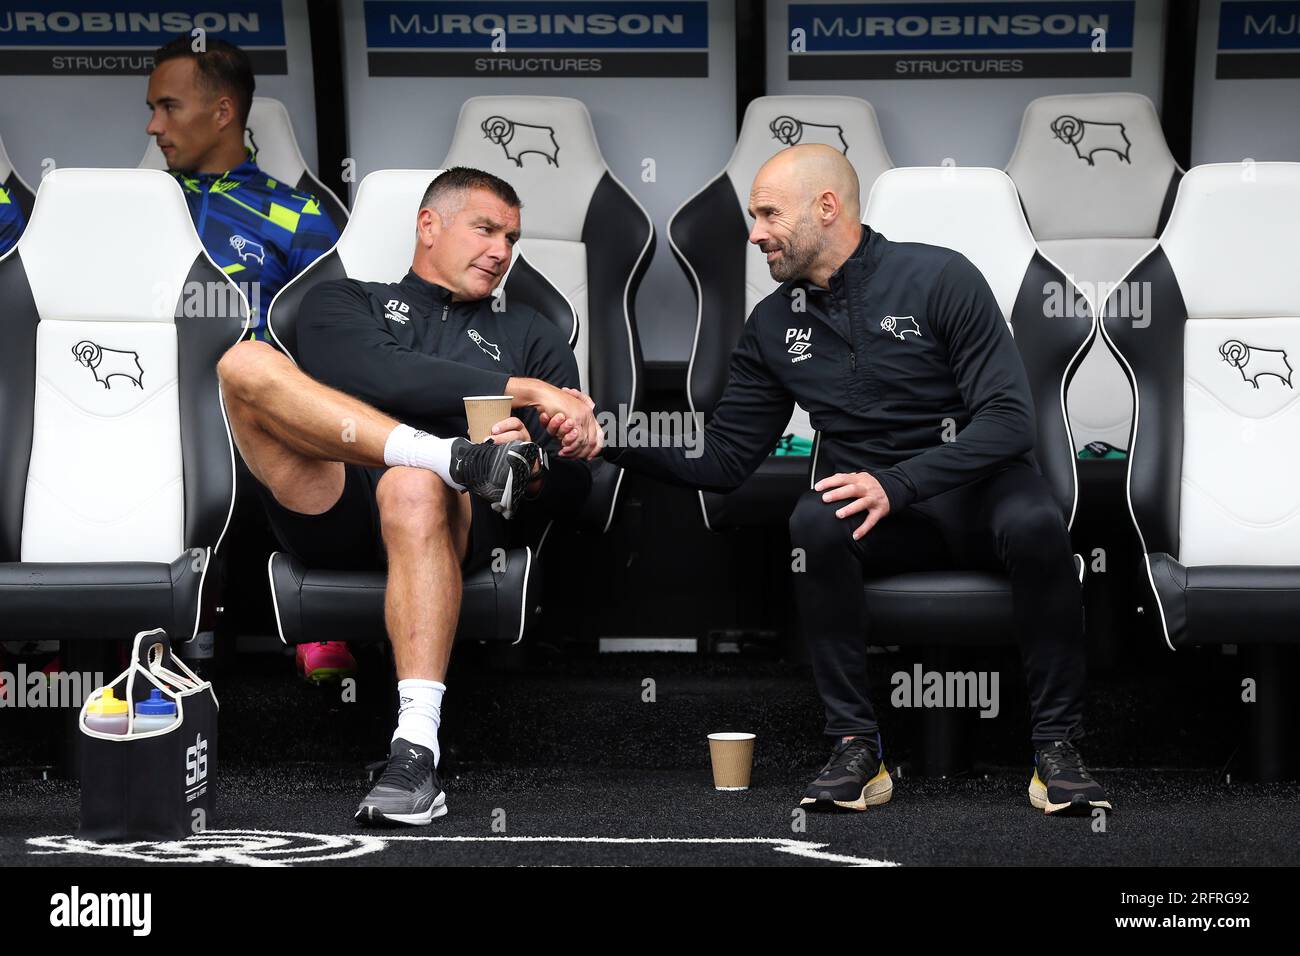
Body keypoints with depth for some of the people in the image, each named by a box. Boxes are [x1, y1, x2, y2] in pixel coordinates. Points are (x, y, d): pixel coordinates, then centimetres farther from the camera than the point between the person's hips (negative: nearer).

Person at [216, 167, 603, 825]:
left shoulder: (529, 335, 30)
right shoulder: (341, 302, 25)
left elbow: (571, 496, 21)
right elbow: (373, 374, -2)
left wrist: (535, 466, -4)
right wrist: (526, 390, -7)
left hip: (461, 523, 0)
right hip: (331, 513, 0)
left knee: (414, 488, -39)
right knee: (246, 363, -23)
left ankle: (417, 748, -49)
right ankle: (458, 458, -31)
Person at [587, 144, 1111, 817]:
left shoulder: (939, 277, -8)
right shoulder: (774, 324, 7)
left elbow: (1009, 420, -15)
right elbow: (722, 459, 8)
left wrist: (897, 483, -26)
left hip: (976, 488, -3)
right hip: (877, 510, 3)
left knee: (1034, 523, -36)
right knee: (814, 523, -31)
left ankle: (1055, 746, -21)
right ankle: (855, 745, -23)